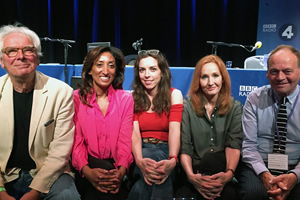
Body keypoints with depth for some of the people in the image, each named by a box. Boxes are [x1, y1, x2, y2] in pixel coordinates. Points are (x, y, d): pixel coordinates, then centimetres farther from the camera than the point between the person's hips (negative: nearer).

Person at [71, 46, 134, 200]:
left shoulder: (126, 99, 6)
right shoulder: (76, 98, 2)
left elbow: (125, 140, -2)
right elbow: (76, 140, -4)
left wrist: (121, 171, -20)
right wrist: (87, 171, -22)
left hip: (115, 166, 1)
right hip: (88, 166, -1)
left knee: (114, 187, -25)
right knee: (96, 187, -27)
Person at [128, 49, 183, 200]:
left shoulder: (174, 95, 0)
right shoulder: (133, 97, 4)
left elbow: (175, 129, -15)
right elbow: (134, 131, -10)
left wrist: (172, 160, -36)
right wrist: (139, 160, -32)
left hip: (164, 151, -1)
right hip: (141, 152, 1)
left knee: (156, 158, -36)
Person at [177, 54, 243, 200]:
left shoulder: (235, 107, 4)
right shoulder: (187, 106, 1)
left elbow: (234, 144, -7)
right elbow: (184, 147, -6)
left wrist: (229, 174, -28)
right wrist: (191, 176, -25)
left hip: (222, 168, 0)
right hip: (197, 170, 0)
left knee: (211, 159, -34)